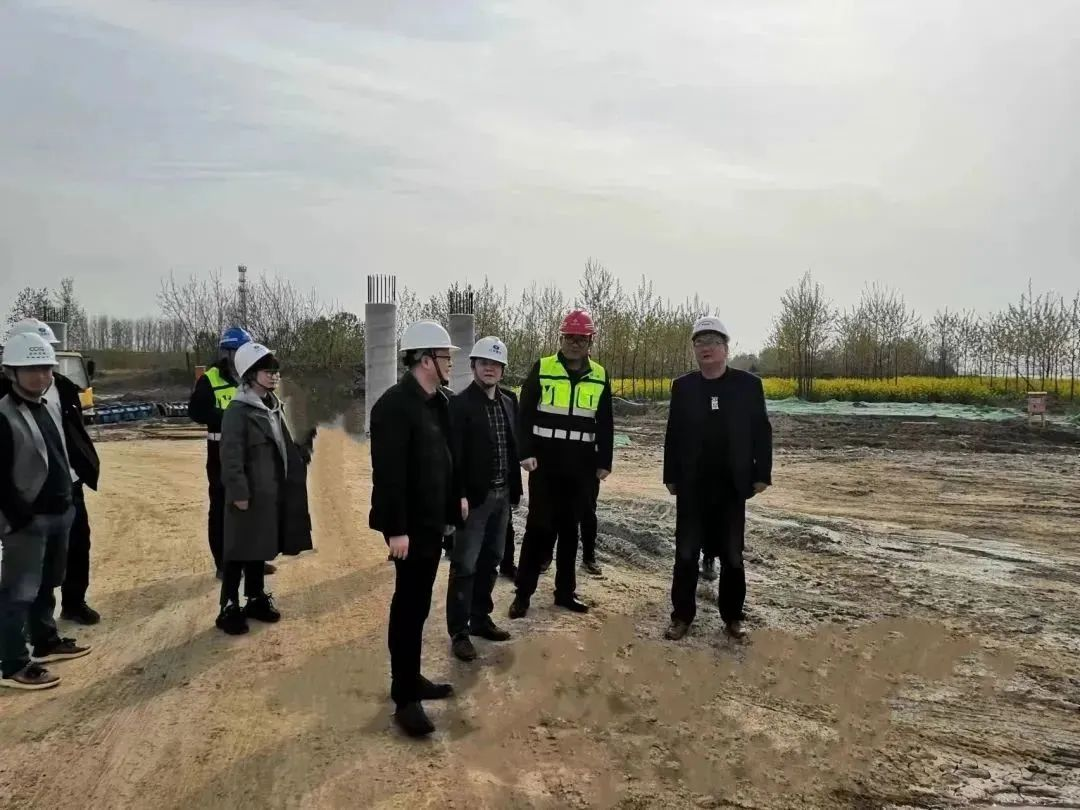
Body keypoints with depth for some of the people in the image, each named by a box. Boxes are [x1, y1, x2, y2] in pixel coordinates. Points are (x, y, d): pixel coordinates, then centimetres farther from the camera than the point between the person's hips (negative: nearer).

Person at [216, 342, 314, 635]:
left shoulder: (274, 406, 11)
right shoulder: (238, 411, -16)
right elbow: (231, 456, -19)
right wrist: (238, 493, -20)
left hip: (272, 492, 8)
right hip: (249, 494, -8)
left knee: (261, 547, 17)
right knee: (238, 551, 2)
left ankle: (256, 599, 30)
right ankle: (229, 607, 11)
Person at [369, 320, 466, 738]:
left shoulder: (437, 402, 8)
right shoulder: (394, 405, -20)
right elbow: (388, 472, -24)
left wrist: (454, 498, 16)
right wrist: (396, 529, -25)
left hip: (432, 520, 9)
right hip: (409, 525, -9)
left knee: (417, 604, 18)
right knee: (410, 607, -1)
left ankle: (410, 678, 31)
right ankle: (405, 698, 10)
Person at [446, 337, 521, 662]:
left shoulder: (508, 403, 9)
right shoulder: (460, 404, -12)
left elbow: (512, 449, 12)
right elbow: (454, 455, -15)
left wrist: (514, 488, 10)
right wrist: (459, 496, -19)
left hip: (501, 495, 7)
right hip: (475, 496, -7)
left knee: (490, 562, 16)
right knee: (465, 566, 0)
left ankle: (480, 618, 30)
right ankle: (459, 631, 9)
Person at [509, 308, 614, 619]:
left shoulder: (600, 377, 7)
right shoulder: (542, 369, -2)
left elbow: (605, 424, 11)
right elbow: (524, 415, -4)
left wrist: (604, 462, 7)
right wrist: (525, 452, -12)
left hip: (581, 467, 3)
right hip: (545, 464, -3)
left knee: (570, 528, 11)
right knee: (539, 527, -1)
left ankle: (565, 591, 22)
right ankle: (523, 592, 9)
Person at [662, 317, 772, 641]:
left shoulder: (748, 384, -1)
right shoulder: (683, 386, 3)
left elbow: (761, 432, 0)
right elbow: (673, 434, 5)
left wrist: (762, 474, -4)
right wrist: (671, 476, 4)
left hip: (731, 485, -1)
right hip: (692, 485, 1)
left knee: (732, 554, 9)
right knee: (686, 553, 6)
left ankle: (732, 616, 23)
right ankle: (682, 615, 16)